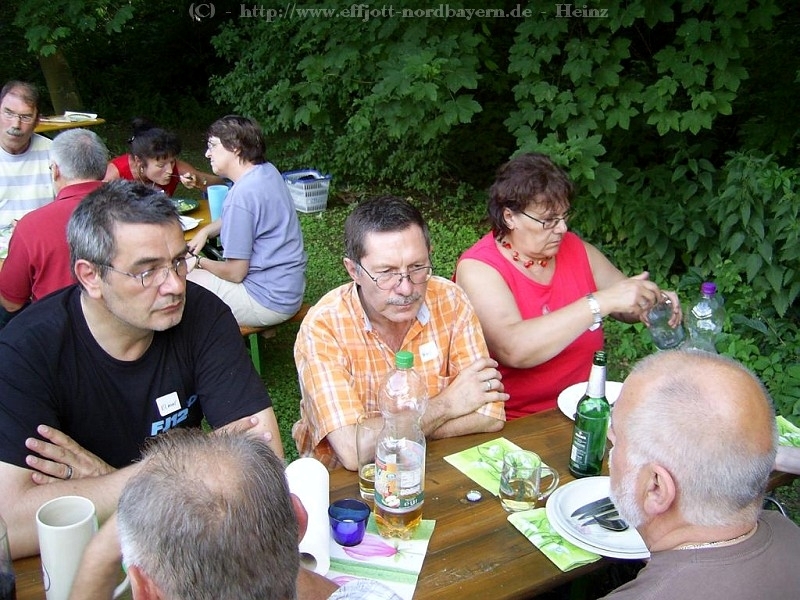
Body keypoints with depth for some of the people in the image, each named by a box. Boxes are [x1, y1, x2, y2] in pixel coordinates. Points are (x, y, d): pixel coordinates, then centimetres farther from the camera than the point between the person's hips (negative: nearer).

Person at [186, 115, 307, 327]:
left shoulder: (242, 195, -24)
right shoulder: (267, 171, 4)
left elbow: (235, 272, -19)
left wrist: (200, 262, 0)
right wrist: (205, 231, 6)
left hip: (269, 301, -10)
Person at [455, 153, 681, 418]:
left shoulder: (574, 248, 6)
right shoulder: (477, 268, -13)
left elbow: (628, 305, 18)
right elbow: (512, 350, -29)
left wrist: (653, 302, -6)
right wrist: (600, 302, -29)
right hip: (515, 423, -6)